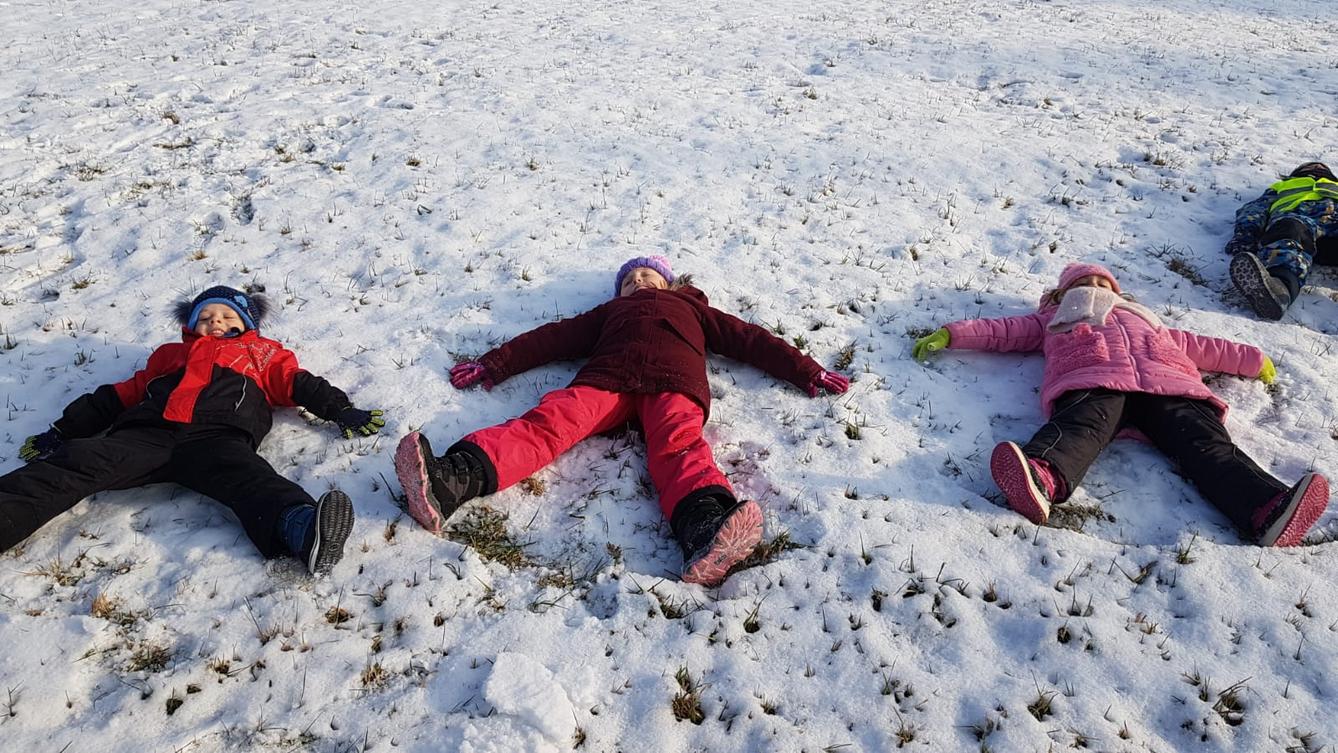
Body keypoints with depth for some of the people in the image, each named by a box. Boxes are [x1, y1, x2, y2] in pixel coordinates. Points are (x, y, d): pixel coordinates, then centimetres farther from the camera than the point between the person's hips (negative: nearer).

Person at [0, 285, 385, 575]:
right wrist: (62, 430, 28)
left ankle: (300, 529, -66)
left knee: (246, 477, -36)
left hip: (218, 436, -4)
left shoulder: (262, 352, 36)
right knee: (78, 464, -23)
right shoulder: (171, 354, 40)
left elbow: (300, 384, 23)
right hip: (148, 432, 4)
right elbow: (119, 395, 35)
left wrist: (340, 410, 7)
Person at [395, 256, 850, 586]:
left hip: (672, 381, -1)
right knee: (550, 420, -28)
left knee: (678, 443, -34)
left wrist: (807, 372, 26)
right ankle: (454, 480, -53)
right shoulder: (610, 312, 41)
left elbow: (749, 339, 34)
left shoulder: (689, 307, 40)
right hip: (605, 377, 1)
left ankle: (705, 529, -64)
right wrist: (492, 365, 19)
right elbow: (552, 338, 31)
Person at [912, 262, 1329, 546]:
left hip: (1167, 385, 4)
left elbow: (1197, 346, 50)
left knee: (1204, 440, -25)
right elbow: (1001, 330, 30)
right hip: (1093, 384, -3)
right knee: (1081, 426, -38)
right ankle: (1040, 477, -69)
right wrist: (950, 334, 19)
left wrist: (1251, 360, 43)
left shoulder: (1143, 319, 48)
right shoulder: (1054, 319, 40)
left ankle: (1267, 510, -50)